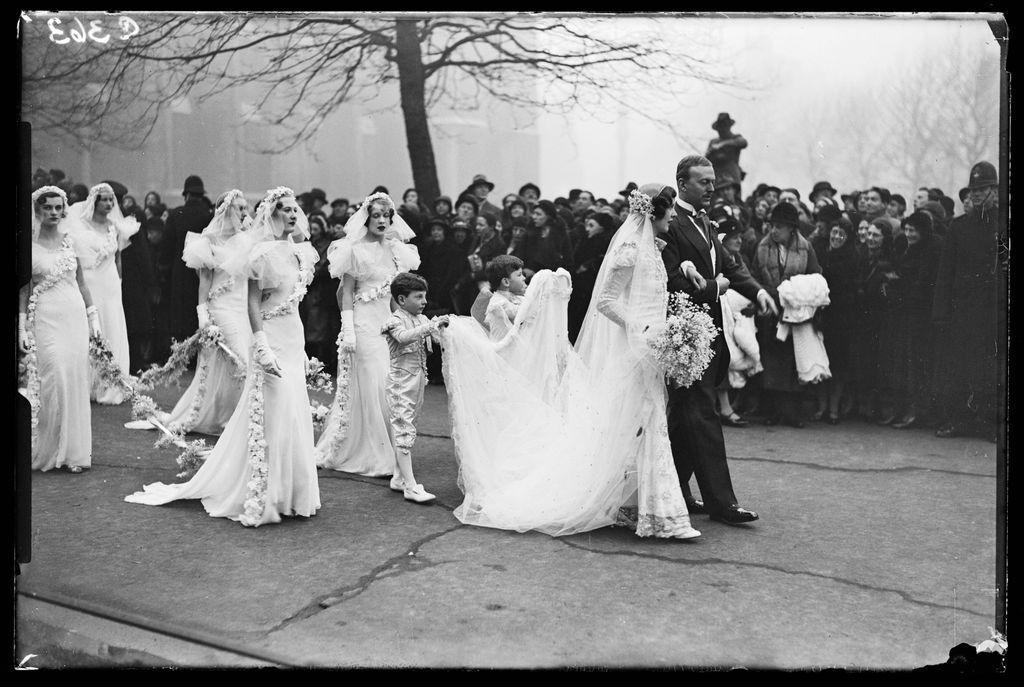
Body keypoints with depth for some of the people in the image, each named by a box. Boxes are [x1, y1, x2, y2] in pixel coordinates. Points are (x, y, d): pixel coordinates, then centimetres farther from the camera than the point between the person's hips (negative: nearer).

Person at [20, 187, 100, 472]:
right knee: (55, 381, -10)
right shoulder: (29, 244, -1)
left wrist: (93, 314, 10)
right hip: (46, 319, -3)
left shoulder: (70, 241, 8)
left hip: (75, 317, 4)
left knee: (76, 382, 2)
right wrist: (22, 327, -5)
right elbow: (24, 289, 0)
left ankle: (74, 450, 11)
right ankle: (48, 449, 4)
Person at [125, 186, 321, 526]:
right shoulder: (265, 252, -12)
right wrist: (263, 348, -22)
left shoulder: (298, 251, 11)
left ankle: (289, 491, 21)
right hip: (273, 339, -8)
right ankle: (262, 498, 3)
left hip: (295, 338, 8)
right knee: (272, 417, -5)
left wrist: (299, 345, 18)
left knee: (294, 417, 11)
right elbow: (253, 302, -15)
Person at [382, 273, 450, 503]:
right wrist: (432, 325, -35)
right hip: (401, 381, -8)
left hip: (419, 379, 8)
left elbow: (439, 339, 13)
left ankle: (399, 478, 24)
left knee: (407, 430, 14)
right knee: (404, 431, -8)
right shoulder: (396, 320, -10)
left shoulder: (423, 320, 13)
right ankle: (410, 486, -10)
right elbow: (404, 337, -30)